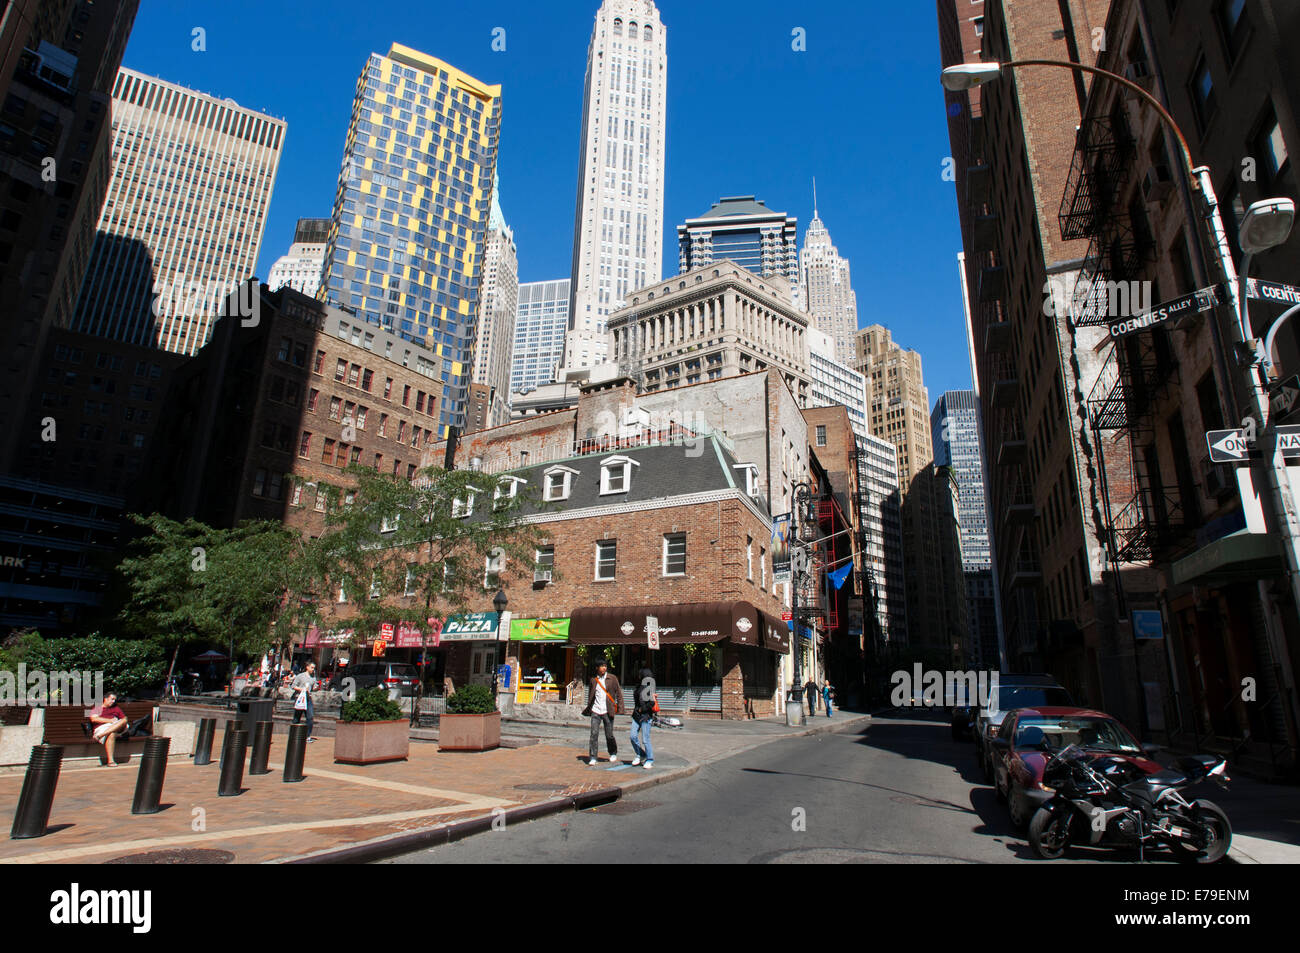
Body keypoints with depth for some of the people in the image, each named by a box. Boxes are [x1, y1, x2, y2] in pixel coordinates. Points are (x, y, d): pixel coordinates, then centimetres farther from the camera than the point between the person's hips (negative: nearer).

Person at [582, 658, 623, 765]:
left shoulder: (612, 678, 0)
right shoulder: (593, 680, 7)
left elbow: (618, 693, 2)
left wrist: (620, 707, -5)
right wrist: (588, 709, 13)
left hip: (607, 711, -2)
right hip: (596, 711, 2)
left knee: (609, 735, 5)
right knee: (594, 734, -6)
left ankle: (613, 753, 29)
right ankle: (592, 757, 3)